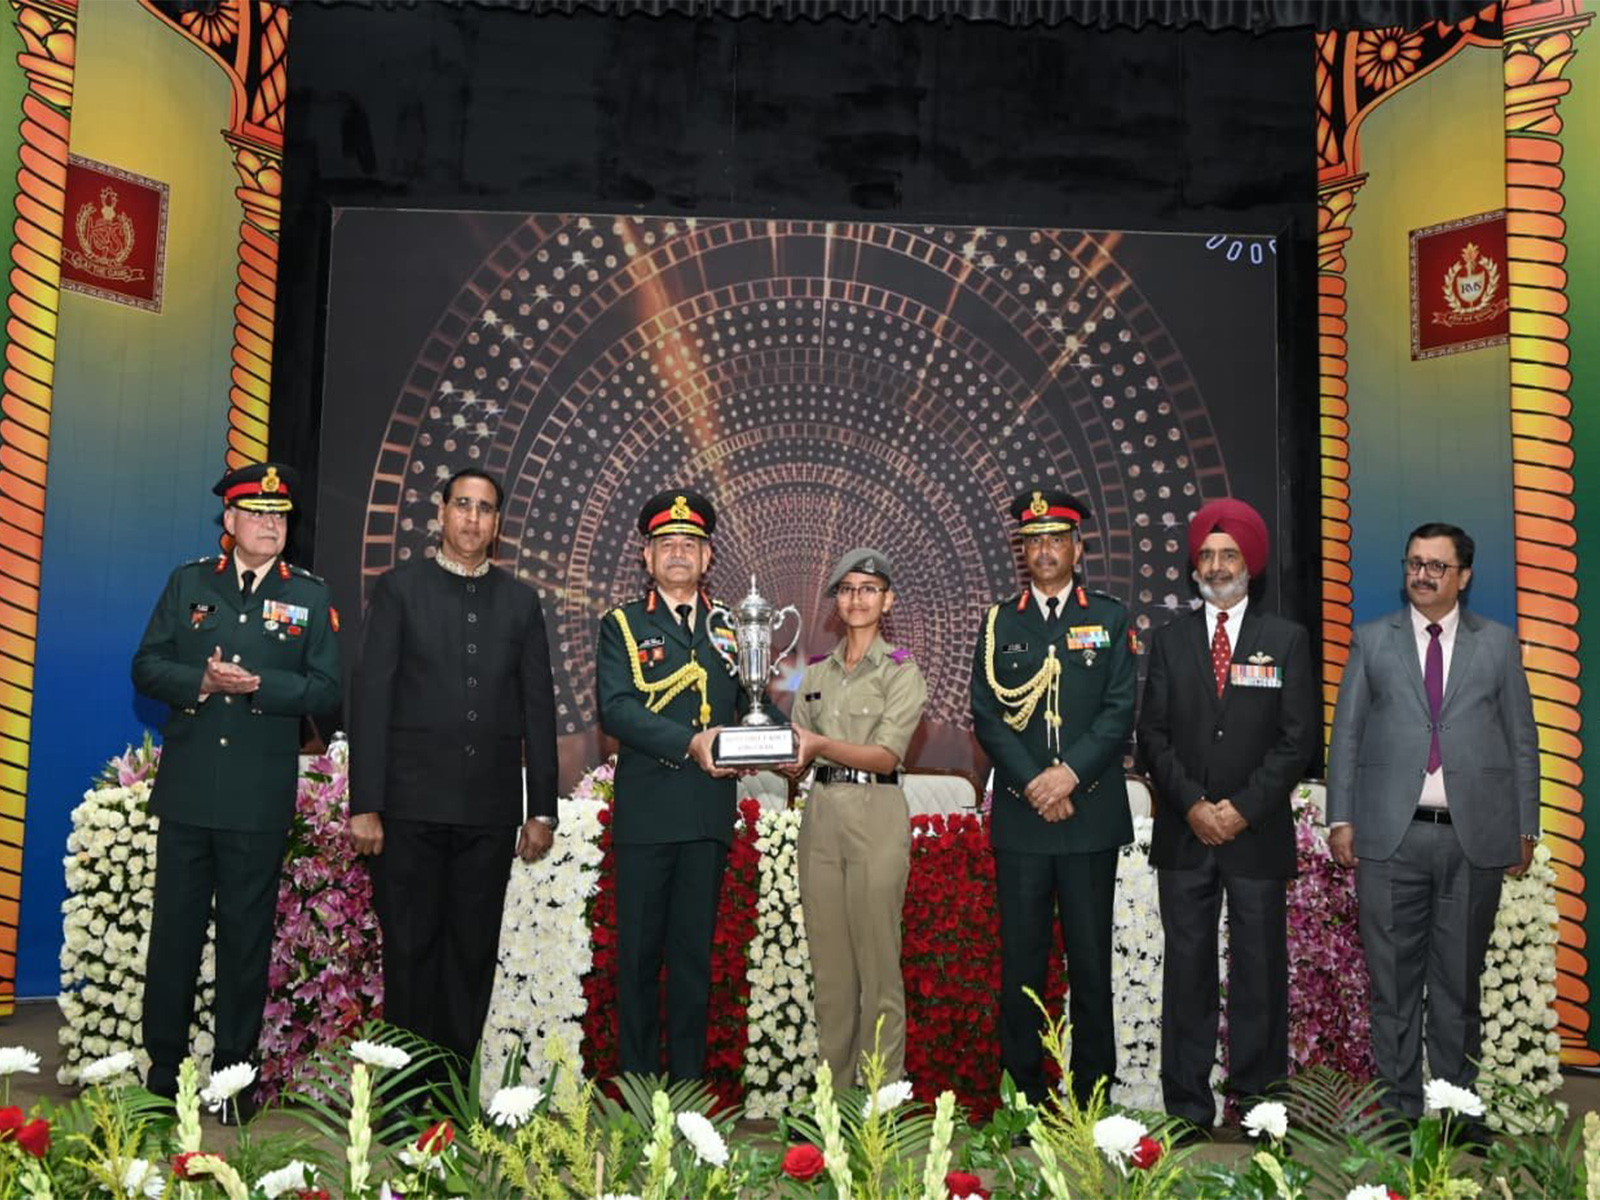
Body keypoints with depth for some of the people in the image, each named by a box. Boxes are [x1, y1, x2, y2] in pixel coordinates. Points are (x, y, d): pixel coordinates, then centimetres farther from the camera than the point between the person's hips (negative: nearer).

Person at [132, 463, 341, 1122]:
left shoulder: (310, 596, 5)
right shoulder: (188, 582, 9)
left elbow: (324, 689, -1)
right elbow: (146, 668, 5)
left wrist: (255, 685, -16)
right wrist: (201, 681, -13)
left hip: (261, 798, -1)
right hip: (186, 790, 1)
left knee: (247, 937, 6)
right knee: (174, 930, 8)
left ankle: (234, 1074, 18)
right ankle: (163, 1072, 21)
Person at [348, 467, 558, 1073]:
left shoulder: (520, 600, 11)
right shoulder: (400, 587, 4)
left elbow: (538, 708, 10)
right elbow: (370, 698, -2)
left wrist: (542, 810, 6)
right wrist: (365, 805, -8)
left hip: (490, 807, 2)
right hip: (411, 802, -2)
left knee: (473, 952, 7)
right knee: (409, 949, 4)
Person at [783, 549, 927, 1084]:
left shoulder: (901, 671, -2)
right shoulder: (816, 672, 13)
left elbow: (887, 757, -13)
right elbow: (797, 760, 12)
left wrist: (821, 744, -27)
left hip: (876, 816, -5)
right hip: (820, 815, 5)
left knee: (877, 959, -2)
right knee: (827, 959, 10)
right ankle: (834, 1079, 22)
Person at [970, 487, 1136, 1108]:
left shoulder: (1110, 618, 6)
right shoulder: (1000, 622, 9)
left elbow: (1121, 710, -2)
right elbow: (986, 716, 2)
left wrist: (1070, 774, -14)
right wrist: (1032, 784, -9)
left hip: (1092, 814, -1)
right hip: (1019, 817, 1)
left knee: (1090, 956, 5)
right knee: (1020, 957, 5)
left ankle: (1093, 1089, 16)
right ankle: (1023, 1088, 15)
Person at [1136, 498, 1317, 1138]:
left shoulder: (1287, 639, 4)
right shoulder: (1169, 638, 8)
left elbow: (1297, 738, -2)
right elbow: (1152, 733, 3)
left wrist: (1244, 809, -11)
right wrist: (1193, 805, -9)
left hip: (1258, 834, -1)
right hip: (1183, 836, 1)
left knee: (1260, 968, 6)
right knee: (1187, 968, 5)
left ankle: (1257, 1096, 17)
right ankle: (1187, 1105, 14)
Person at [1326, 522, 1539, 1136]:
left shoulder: (1498, 644, 9)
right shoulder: (1372, 640, 8)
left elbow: (1522, 741, 9)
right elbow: (1346, 734, 6)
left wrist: (1525, 828, 4)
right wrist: (1340, 818, -1)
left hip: (1475, 838, 0)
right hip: (1391, 836, 0)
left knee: (1459, 980, 10)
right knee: (1393, 978, 5)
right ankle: (1400, 1104, 16)